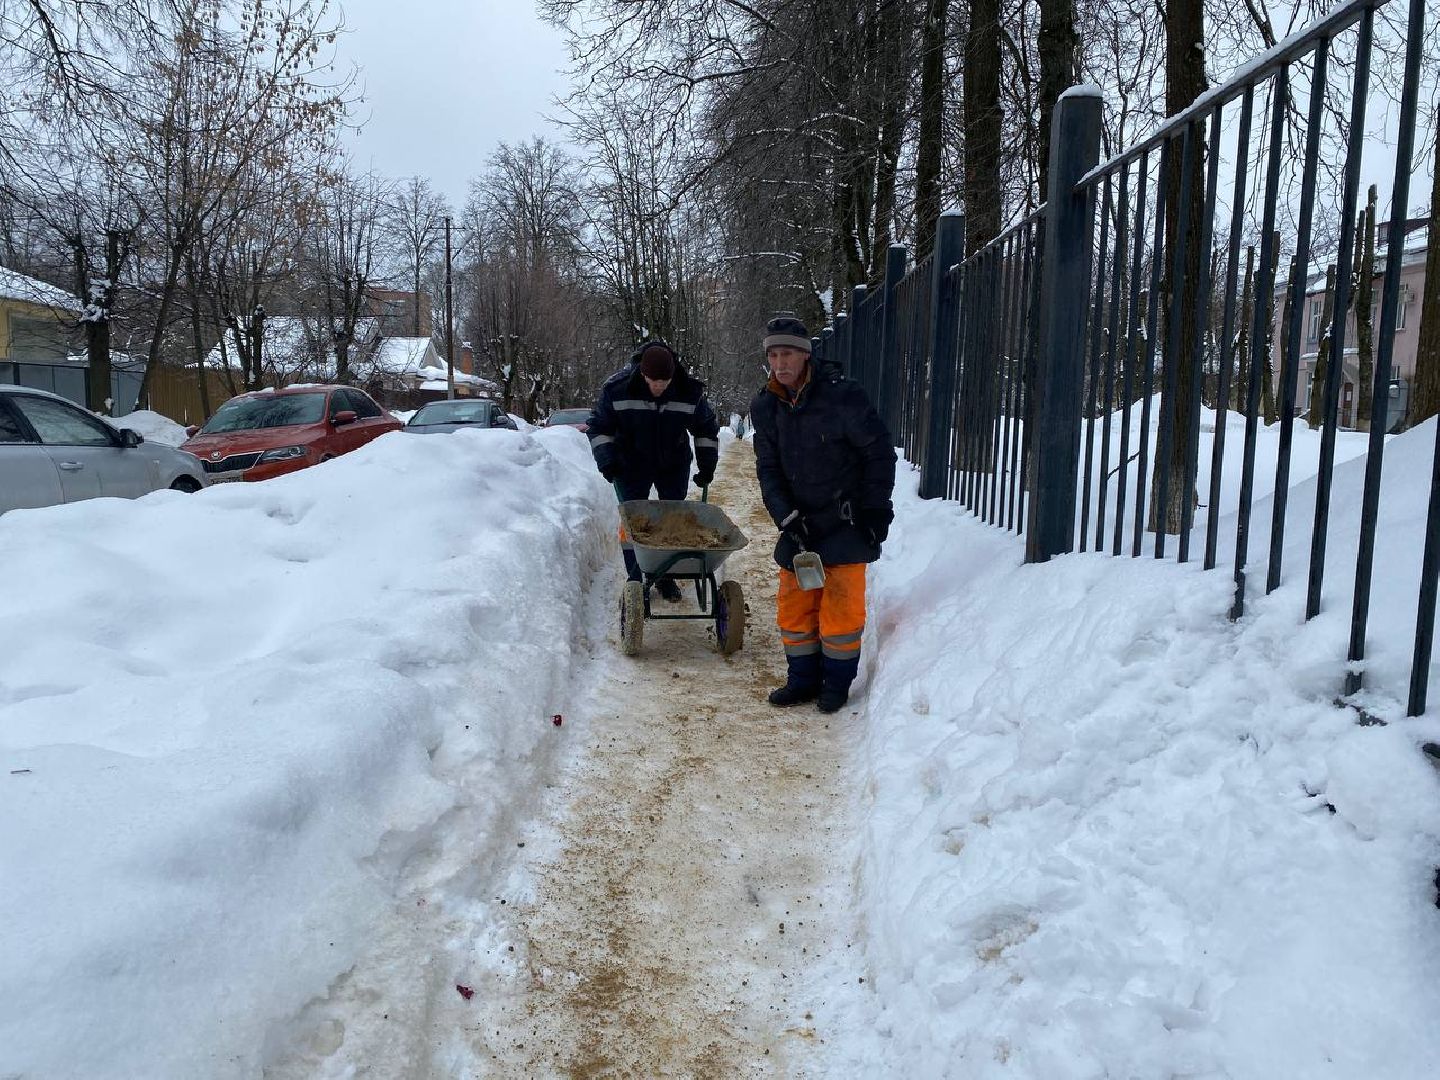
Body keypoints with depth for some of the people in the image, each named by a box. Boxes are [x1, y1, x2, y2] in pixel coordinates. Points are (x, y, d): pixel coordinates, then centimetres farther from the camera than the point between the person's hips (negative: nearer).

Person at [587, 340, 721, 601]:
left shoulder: (690, 391, -15)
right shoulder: (617, 388, -19)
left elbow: (706, 428, 2)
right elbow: (599, 427, -5)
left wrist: (707, 464, -1)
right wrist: (606, 460, -15)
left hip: (674, 466, 2)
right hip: (631, 467, -1)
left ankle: (667, 577, 20)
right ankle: (635, 579, 8)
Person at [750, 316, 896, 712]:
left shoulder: (842, 394, -16)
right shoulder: (765, 407, -1)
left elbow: (880, 452, -9)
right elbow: (768, 470, 2)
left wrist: (876, 510, -10)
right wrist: (787, 519, -10)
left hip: (847, 521, -5)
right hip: (799, 522, 5)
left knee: (841, 605, -1)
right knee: (794, 605, 8)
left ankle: (837, 680, 15)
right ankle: (803, 678, 22)